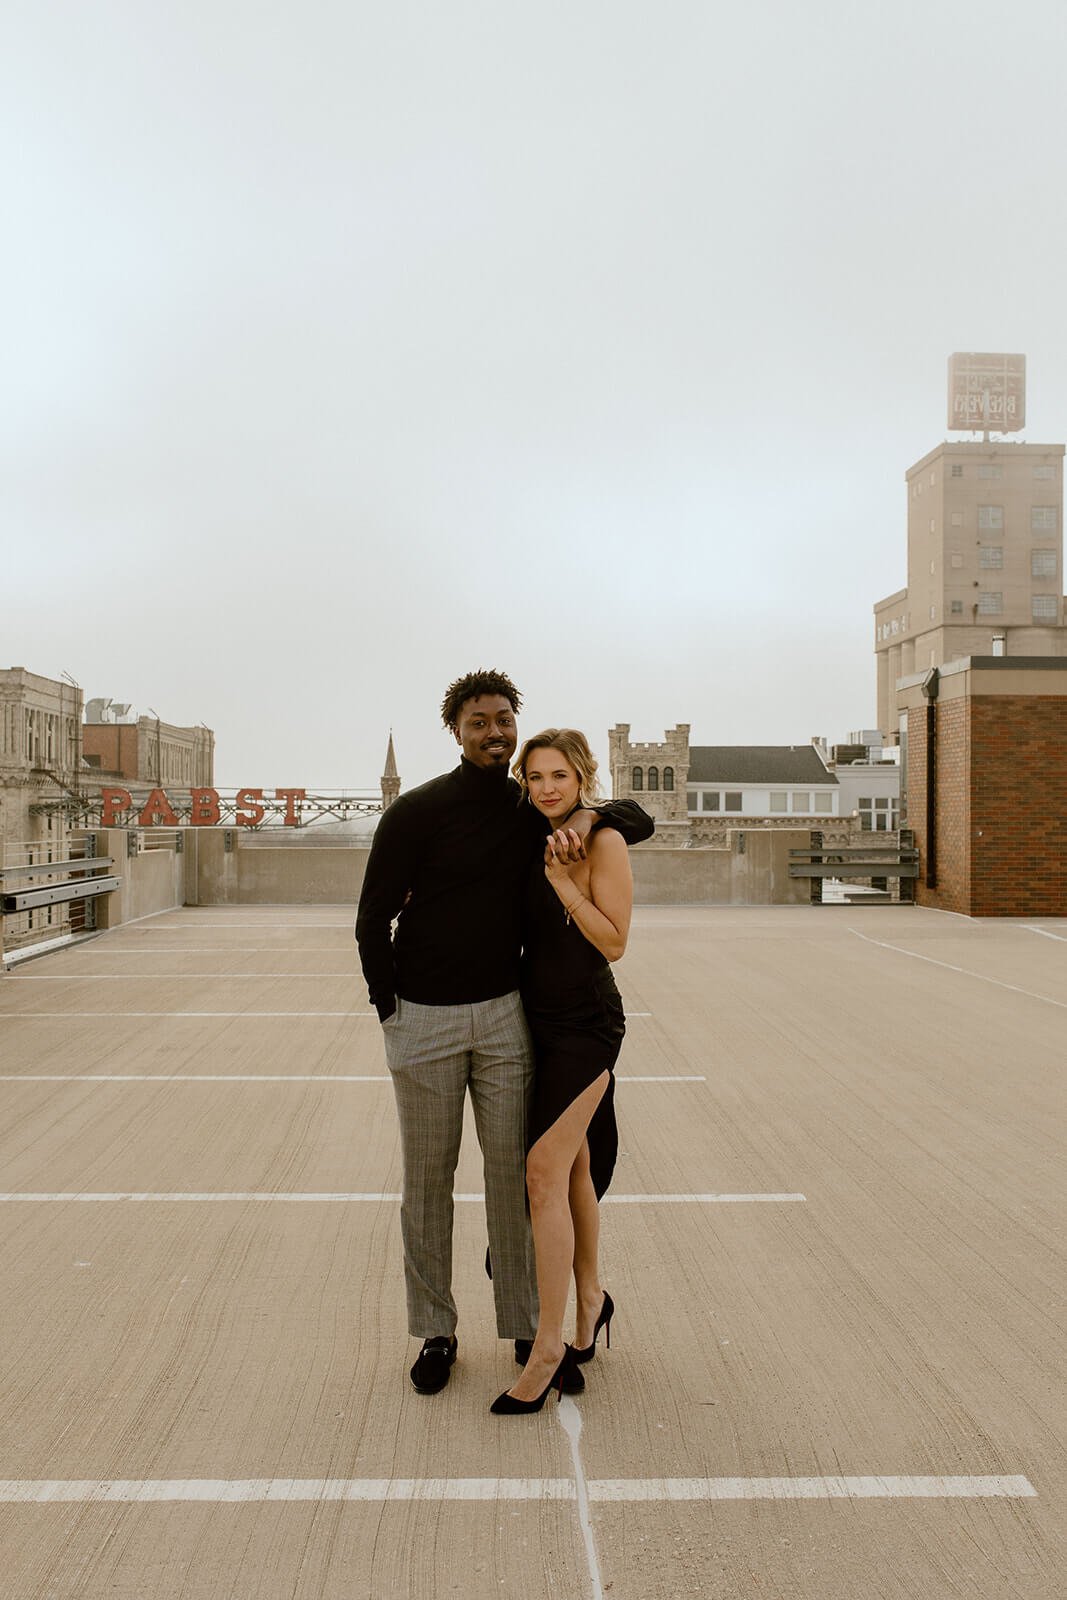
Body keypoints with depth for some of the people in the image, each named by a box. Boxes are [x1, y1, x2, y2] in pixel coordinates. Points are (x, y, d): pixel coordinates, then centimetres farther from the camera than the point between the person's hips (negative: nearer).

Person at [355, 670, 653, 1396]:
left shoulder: (535, 811, 4)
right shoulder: (417, 811, -8)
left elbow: (639, 820, 7)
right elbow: (373, 921, -5)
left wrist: (590, 813, -15)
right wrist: (390, 1010, -6)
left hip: (504, 1013, 3)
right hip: (424, 1017, -2)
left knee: (512, 1172, 8)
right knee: (427, 1179, 9)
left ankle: (528, 1328, 23)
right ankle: (435, 1332, 25)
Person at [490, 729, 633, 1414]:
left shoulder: (603, 842, -12)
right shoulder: (538, 843, 9)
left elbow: (614, 942, -16)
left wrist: (562, 881, -20)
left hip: (585, 1023, -7)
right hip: (541, 1020, 7)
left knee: (545, 1171, -11)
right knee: (572, 1167, 17)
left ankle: (548, 1346, -1)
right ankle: (591, 1300, 35)